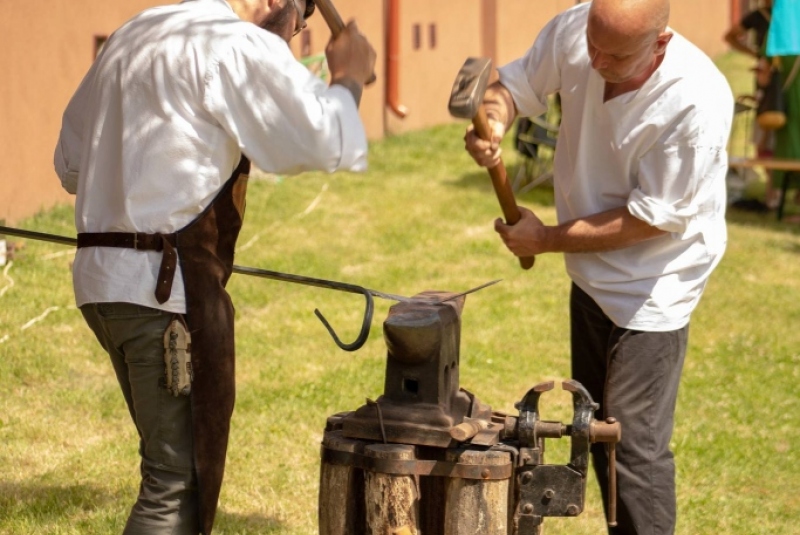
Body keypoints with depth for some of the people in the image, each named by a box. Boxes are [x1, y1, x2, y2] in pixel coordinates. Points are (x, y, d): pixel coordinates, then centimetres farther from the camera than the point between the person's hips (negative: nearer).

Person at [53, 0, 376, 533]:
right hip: (168, 288, -9)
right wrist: (348, 78, 3)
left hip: (102, 275, 9)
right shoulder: (238, 47, -10)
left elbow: (71, 161, 24)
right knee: (179, 486, -5)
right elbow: (329, 140, -16)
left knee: (176, 463, 19)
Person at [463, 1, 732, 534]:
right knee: (596, 430, 19)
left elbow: (651, 217, -24)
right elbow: (516, 84, 0)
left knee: (635, 446, -7)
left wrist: (547, 239, -16)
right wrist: (493, 120, -25)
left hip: (654, 287, -7)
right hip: (592, 274, 7)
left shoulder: (698, 101, -32)